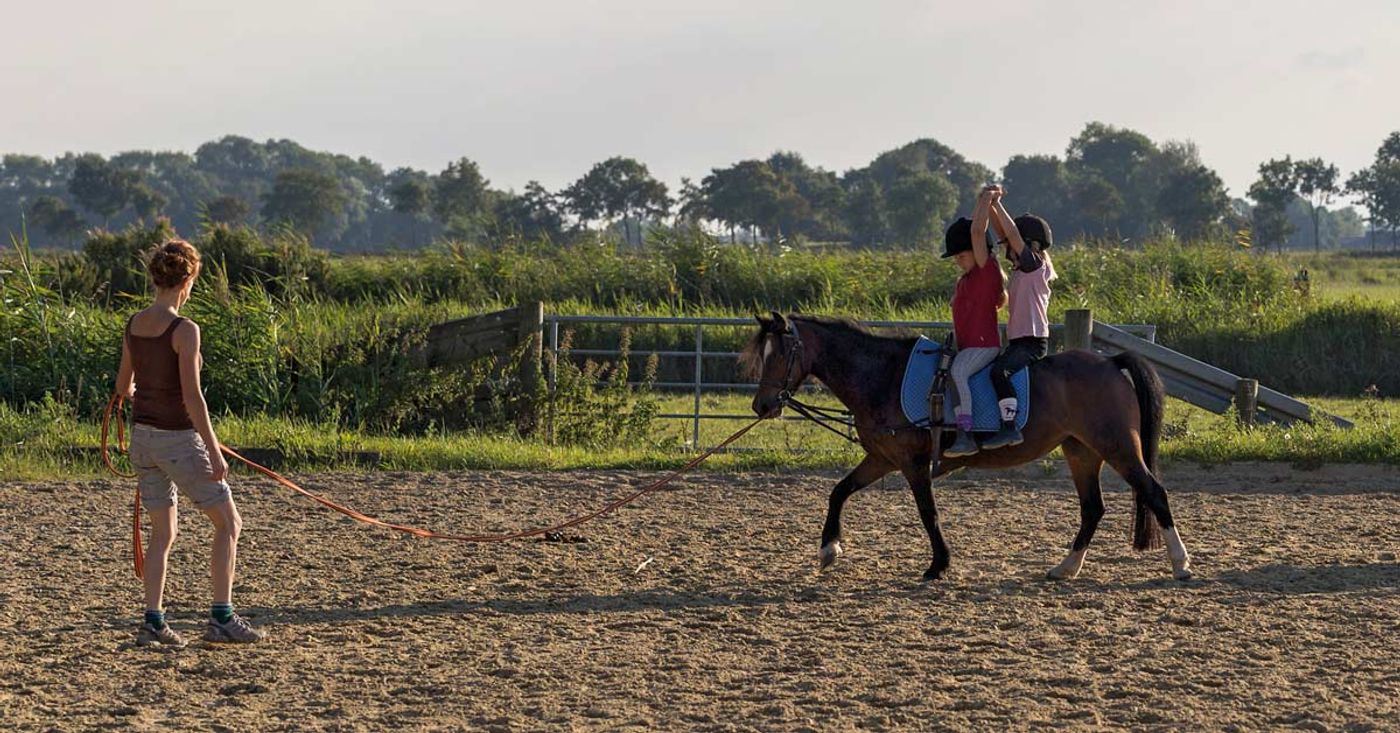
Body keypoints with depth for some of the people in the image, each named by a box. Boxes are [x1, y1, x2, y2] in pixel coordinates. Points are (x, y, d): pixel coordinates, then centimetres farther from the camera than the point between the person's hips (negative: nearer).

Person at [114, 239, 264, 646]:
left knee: (162, 533, 15)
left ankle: (153, 622, 11)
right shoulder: (184, 330, -17)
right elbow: (192, 397, -21)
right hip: (178, 439, -7)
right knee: (229, 523, 6)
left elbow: (123, 386, 16)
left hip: (142, 435, 7)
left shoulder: (134, 326, 4)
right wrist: (214, 452, -17)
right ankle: (222, 618, 3)